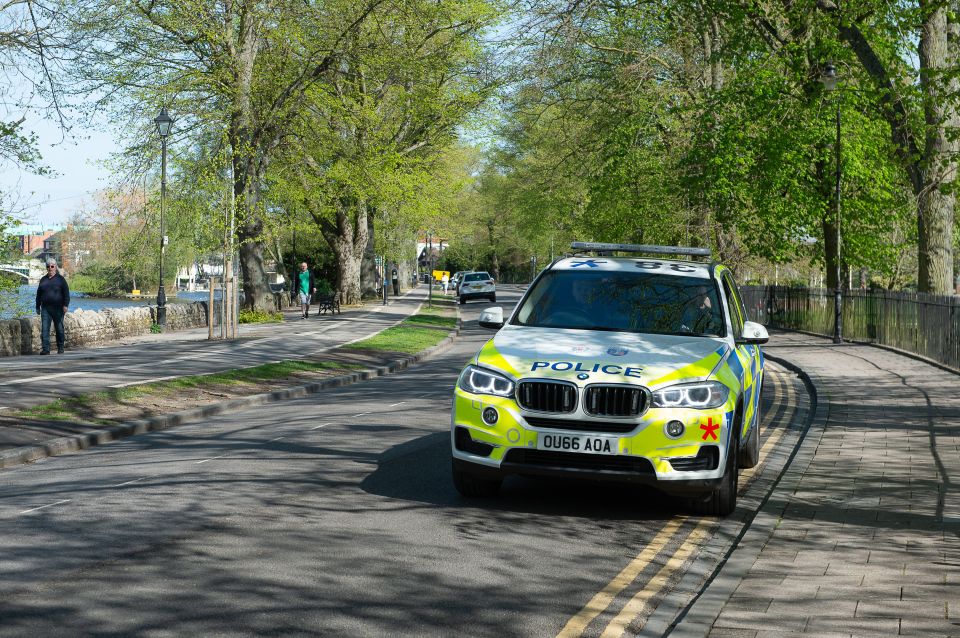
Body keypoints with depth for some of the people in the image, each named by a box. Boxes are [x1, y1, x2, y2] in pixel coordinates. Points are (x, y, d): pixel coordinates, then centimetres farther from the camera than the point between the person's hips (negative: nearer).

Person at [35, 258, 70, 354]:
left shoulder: (60, 279, 2)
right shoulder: (43, 279, 14)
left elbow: (66, 293, -3)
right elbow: (39, 294, 20)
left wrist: (65, 305, -13)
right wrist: (37, 307, 17)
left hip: (58, 308, -3)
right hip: (45, 308, 3)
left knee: (59, 328, 5)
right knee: (44, 329, -9)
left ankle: (60, 349, 17)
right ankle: (45, 349, -13)